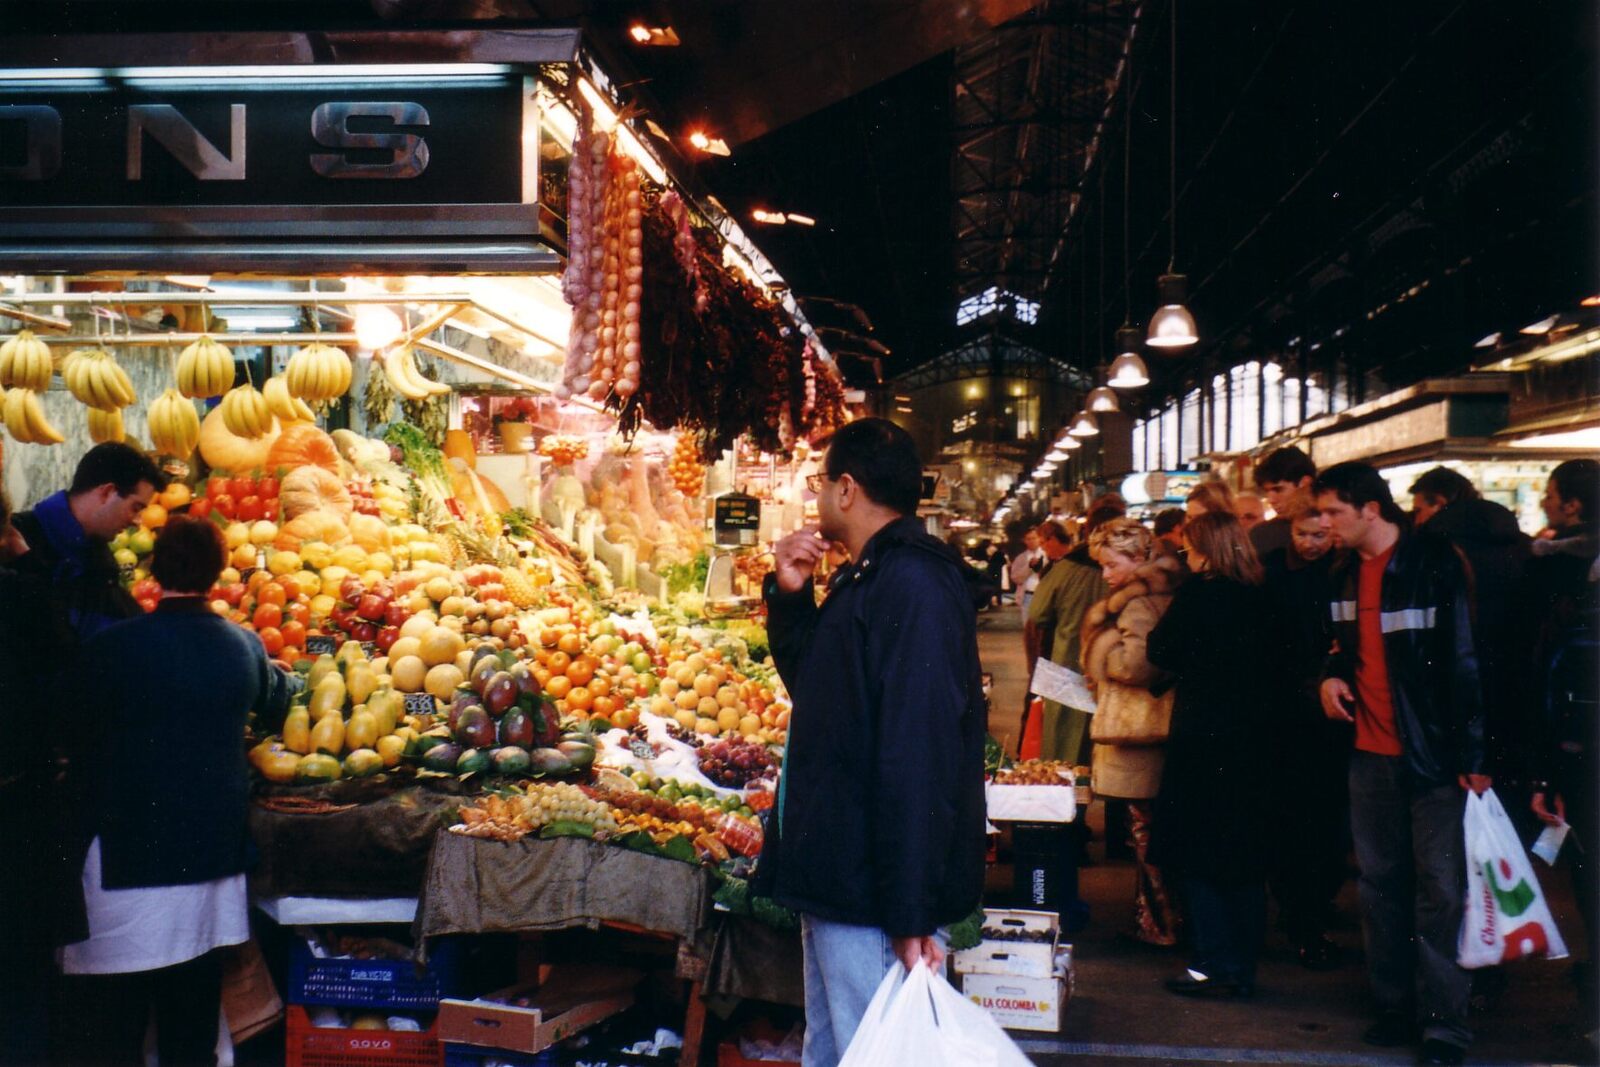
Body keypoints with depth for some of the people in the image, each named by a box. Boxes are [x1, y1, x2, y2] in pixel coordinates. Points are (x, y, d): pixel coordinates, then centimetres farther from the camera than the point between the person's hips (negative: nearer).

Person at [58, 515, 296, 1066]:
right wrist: (291, 677, 45)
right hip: (215, 850, 4)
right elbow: (277, 699, 22)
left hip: (128, 846, -4)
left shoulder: (111, 645, -13)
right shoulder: (245, 647, 1)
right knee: (194, 998, 14)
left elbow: (79, 736, -4)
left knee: (115, 1017, 5)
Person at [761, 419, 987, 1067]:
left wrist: (911, 916, -27)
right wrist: (790, 598, 7)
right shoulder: (863, 578, 13)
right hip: (835, 885, 10)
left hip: (876, 896, -10)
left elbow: (920, 758, -25)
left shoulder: (914, 586, -19)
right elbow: (809, 684, 24)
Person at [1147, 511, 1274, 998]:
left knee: (1199, 856, 4)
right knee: (1244, 851, 13)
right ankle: (1242, 967, 21)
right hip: (1250, 734, 6)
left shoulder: (1197, 594, -14)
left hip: (1203, 737, -6)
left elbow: (1160, 652, -7)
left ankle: (1217, 965, 4)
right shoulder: (1258, 597, 4)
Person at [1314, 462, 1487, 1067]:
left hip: (1432, 751, -6)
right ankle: (1395, 1003, 22)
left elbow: (1463, 659, -12)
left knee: (1439, 887, 0)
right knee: (1380, 882, 11)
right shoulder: (1346, 573, 9)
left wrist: (1471, 754, -13)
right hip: (1371, 752, 6)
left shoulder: (1434, 564, -11)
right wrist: (1333, 674, 2)